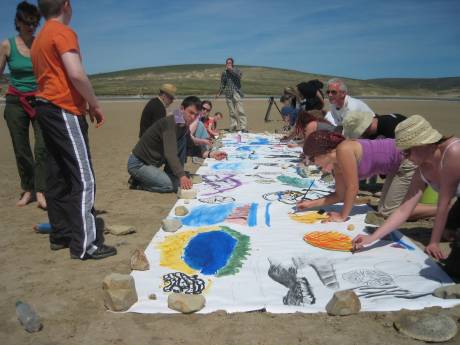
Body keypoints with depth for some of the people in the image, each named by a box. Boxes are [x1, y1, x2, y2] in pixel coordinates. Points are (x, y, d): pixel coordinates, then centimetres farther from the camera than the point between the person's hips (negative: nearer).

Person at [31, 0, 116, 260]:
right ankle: (86, 244, -9)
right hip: (64, 111, -10)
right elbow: (76, 75, -20)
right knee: (83, 178, -10)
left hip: (46, 108, 10)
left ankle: (61, 235, 15)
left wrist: (86, 104, 17)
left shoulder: (40, 39, 21)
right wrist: (95, 105, -9)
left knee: (58, 177, 10)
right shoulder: (63, 32, -7)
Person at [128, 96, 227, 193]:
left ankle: (170, 176, 3)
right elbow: (170, 153, -37)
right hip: (138, 164, -8)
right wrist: (182, 176, -48)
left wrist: (210, 154, -6)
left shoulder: (184, 127, 2)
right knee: (172, 185, -23)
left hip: (154, 163, 8)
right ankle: (138, 182, -2)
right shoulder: (170, 123, -26)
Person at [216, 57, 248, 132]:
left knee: (240, 111, -12)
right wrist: (219, 93, 9)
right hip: (228, 94, 3)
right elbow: (222, 84, 18)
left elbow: (239, 76, -14)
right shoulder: (224, 73, 14)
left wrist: (231, 70, -12)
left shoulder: (236, 70, 7)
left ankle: (244, 128, -15)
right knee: (232, 112, 2)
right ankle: (233, 128, 6)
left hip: (237, 93, -3)